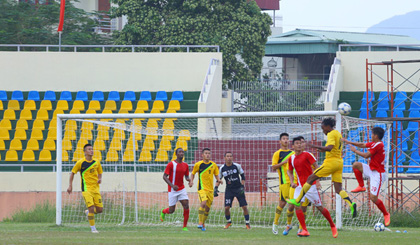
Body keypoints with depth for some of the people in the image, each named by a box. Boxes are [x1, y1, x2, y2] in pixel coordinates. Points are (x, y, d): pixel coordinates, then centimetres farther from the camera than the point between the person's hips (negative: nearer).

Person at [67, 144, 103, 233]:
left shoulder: (96, 162, 6)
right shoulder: (80, 163, -5)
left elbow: (100, 172, 19)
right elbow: (72, 173, 5)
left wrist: (100, 179, -4)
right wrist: (70, 185, 0)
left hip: (96, 188, 4)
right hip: (86, 188, -4)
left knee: (100, 209, 1)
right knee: (91, 208, -14)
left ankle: (88, 212, 33)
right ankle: (93, 228, -2)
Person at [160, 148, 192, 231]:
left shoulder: (185, 165, 5)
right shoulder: (171, 164, -11)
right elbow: (164, 176, -11)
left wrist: (188, 179, -9)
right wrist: (172, 185, -23)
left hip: (182, 189, 4)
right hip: (172, 190, -4)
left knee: (186, 206, -13)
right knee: (171, 210, 1)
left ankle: (185, 226, -5)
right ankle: (163, 212, 38)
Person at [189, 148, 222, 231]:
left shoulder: (213, 165, 6)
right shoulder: (198, 164, -3)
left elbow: (216, 174, 16)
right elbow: (193, 173, 10)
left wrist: (219, 180, -4)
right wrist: (191, 181, -7)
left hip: (210, 189, 4)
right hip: (202, 188, -4)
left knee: (207, 208, 8)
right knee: (203, 203, -25)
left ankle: (203, 224, 22)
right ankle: (200, 223, -20)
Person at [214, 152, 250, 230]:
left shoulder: (237, 166, -5)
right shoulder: (222, 168, -2)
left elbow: (243, 176, 5)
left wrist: (242, 186, -4)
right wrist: (216, 188, -3)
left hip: (238, 188, -1)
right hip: (229, 190, 1)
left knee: (244, 206, -6)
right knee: (226, 207, -8)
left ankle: (247, 223, 9)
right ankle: (229, 222, 17)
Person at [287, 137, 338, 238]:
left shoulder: (307, 155, -7)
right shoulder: (291, 158, 7)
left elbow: (316, 167, -7)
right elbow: (290, 171, 21)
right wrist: (292, 182, 5)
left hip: (310, 185, -4)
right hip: (300, 186, 4)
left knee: (320, 207, 1)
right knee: (297, 206, -15)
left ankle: (332, 226, 20)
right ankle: (304, 230, -11)